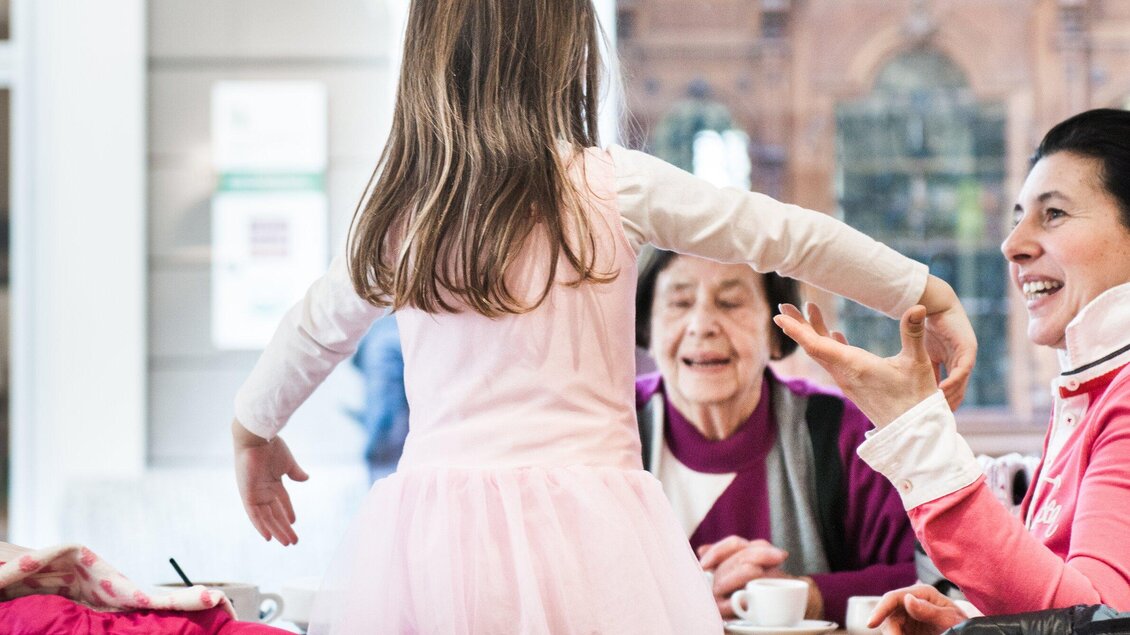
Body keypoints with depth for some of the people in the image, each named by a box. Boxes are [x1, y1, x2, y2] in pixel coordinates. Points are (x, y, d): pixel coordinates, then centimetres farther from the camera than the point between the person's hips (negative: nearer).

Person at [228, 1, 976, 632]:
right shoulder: (613, 185, -2)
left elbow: (315, 327, 24)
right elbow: (785, 234, 6)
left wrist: (255, 430, 42)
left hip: (430, 526, 3)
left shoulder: (398, 209, 8)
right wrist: (932, 296, 17)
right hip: (576, 528, -3)